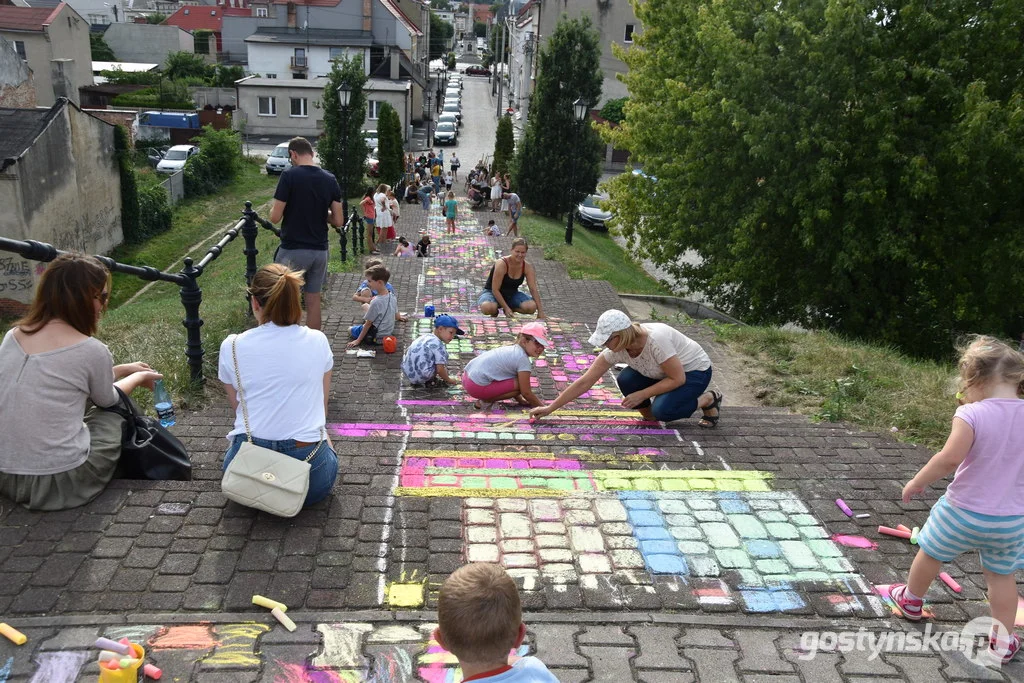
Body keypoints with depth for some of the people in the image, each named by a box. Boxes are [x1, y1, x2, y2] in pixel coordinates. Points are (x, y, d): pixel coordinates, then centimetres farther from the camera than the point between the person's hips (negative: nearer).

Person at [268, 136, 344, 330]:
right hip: (319, 250, 5)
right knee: (313, 302, 13)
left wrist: (274, 207, 9)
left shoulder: (289, 176, -12)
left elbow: (275, 217, -12)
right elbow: (338, 221, 2)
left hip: (293, 250, -5)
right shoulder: (330, 179, 3)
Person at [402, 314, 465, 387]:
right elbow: (440, 370, -14)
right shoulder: (438, 345, -11)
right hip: (421, 377, -8)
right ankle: (430, 380, 3)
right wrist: (449, 380, 5)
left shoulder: (423, 336, 13)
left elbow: (407, 351, 22)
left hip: (407, 372, 8)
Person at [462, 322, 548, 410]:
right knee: (520, 385, -11)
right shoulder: (523, 359, -13)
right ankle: (486, 401, -4)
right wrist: (542, 406, 3)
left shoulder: (512, 349, 14)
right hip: (478, 386, -10)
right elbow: (526, 392, -10)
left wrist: (520, 400, 28)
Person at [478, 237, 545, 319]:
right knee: (487, 308, -40)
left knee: (532, 307, -25)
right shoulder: (502, 264, -25)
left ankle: (511, 309, 4)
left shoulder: (527, 267, -11)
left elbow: (534, 289, -11)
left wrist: (540, 312, -17)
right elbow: (495, 290, -23)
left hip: (512, 294, 4)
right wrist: (506, 308, -26)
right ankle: (494, 312, -1)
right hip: (492, 292, -4)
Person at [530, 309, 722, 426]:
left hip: (695, 371, -5)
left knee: (661, 410, -29)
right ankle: (649, 418, 1)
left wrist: (641, 395, -25)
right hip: (666, 372, 6)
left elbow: (677, 379, -28)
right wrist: (550, 408, -18)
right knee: (626, 380, -21)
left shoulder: (656, 340, -37)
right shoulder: (616, 349, -18)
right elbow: (584, 382, -16)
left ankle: (708, 399, -3)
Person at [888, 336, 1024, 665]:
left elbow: (949, 458, -29)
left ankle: (911, 601, 43)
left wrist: (917, 482, -16)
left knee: (930, 553, 22)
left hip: (963, 511, -3)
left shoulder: (971, 414, -24)